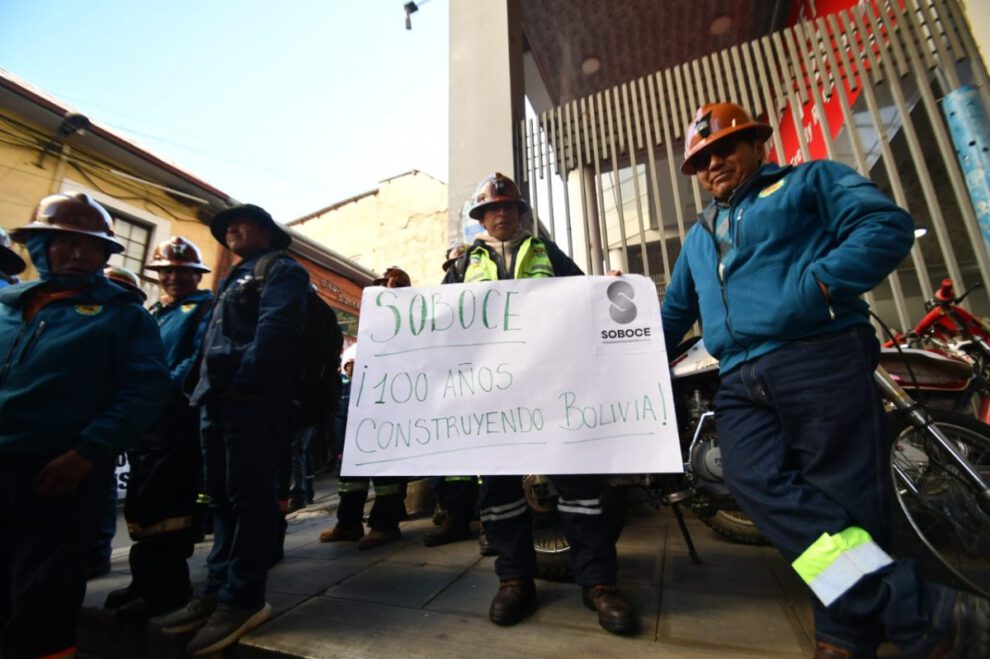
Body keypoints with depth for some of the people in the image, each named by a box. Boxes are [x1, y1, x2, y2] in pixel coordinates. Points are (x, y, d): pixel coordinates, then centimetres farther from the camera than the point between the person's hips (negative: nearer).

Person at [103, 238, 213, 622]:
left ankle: (168, 586, 6)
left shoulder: (204, 308, -1)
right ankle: (149, 578, 27)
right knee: (142, 501, 14)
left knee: (163, 503, -6)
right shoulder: (152, 313, 23)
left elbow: (200, 359, -15)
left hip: (177, 420, -8)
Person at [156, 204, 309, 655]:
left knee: (249, 496, -4)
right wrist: (206, 386, 11)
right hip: (217, 398, 10)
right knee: (222, 497, 13)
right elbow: (214, 339, 24)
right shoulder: (233, 280, 30)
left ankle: (242, 599, 5)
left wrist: (245, 379, -20)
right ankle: (217, 588, 24)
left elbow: (275, 328, -14)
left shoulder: (281, 270, 2)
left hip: (253, 399, -9)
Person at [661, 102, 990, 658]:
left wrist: (818, 284, -16)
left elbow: (888, 225, -1)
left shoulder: (809, 180, 15)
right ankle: (925, 614, -12)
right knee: (762, 487, -16)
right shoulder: (698, 236, 30)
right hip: (741, 384, 4)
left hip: (819, 360, -4)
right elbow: (674, 311, 32)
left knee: (845, 500, -3)